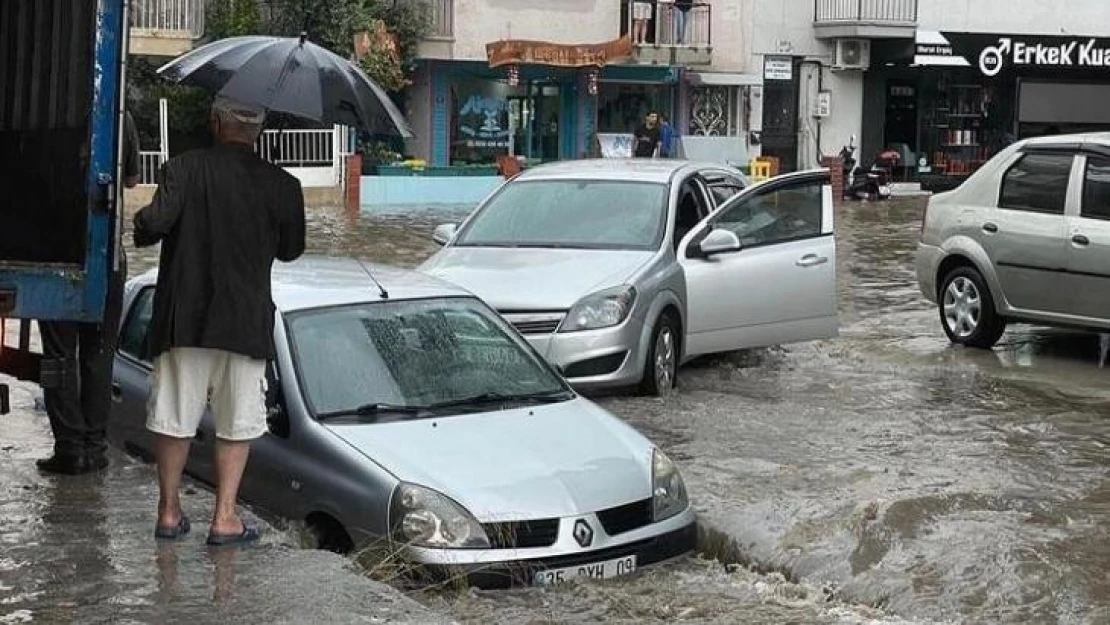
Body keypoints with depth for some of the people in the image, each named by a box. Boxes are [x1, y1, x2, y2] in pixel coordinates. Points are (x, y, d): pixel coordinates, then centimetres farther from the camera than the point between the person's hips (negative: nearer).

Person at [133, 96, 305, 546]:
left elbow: (156, 221, -18)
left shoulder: (183, 169, -7)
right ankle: (224, 518, 9)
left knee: (173, 417, 12)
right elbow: (291, 250, 8)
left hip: (183, 315, 0)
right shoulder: (282, 185, -2)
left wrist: (139, 231, 3)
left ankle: (169, 511, 20)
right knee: (237, 424, 10)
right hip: (246, 321, 0)